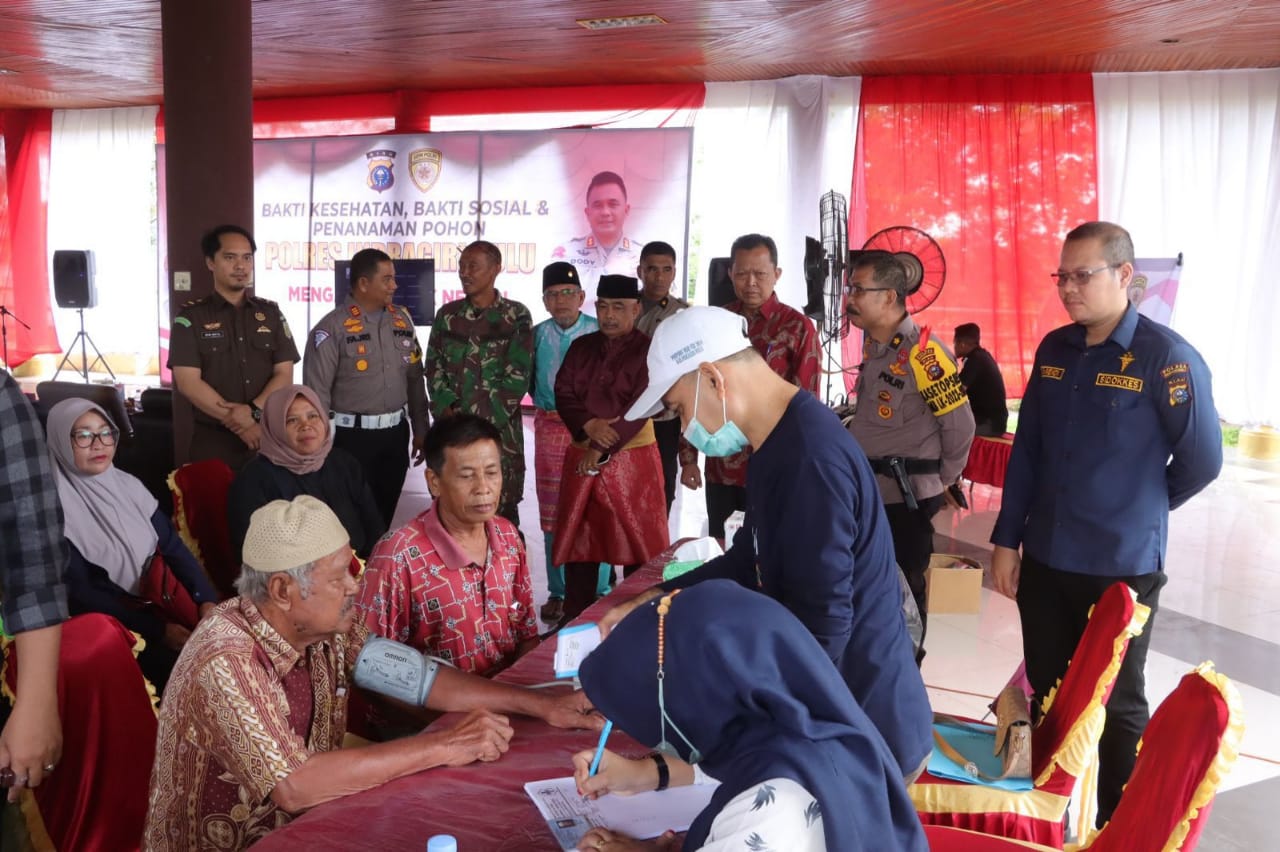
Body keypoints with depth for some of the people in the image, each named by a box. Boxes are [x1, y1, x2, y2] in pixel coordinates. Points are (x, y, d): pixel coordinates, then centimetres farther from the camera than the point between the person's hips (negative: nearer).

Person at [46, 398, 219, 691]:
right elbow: (79, 594, -13)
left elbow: (173, 546, 5)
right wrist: (158, 630, -19)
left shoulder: (128, 485, 7)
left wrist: (207, 601, -13)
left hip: (163, 606, 6)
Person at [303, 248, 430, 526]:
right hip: (354, 436, -5)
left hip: (396, 433, 5)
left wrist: (420, 430, 13)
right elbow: (317, 392, -12)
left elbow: (415, 379, 12)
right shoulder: (333, 328, -11)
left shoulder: (402, 319, 7)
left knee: (385, 515, 16)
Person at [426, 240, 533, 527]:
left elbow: (518, 376, -7)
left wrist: (478, 417, -11)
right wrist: (449, 410, -8)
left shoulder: (516, 316, 0)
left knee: (502, 511, 2)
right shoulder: (447, 314, 11)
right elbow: (434, 367, 8)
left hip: (500, 429, -3)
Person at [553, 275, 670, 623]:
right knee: (578, 538, 11)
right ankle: (575, 617, 23)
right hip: (580, 456, 5)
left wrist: (601, 450, -18)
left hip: (631, 459, -5)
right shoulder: (581, 347, 9)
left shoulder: (648, 351, -6)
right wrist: (589, 425, -17)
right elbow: (563, 394, 2)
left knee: (637, 539, 1)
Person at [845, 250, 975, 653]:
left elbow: (960, 424, -15)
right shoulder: (873, 346, 7)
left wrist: (944, 481, -3)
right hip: (867, 489, 8)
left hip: (905, 496, -8)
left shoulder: (923, 352, -19)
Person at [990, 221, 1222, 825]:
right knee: (1046, 697, 16)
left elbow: (1202, 461, -7)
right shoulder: (1054, 349, 4)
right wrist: (1007, 539, 5)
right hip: (1044, 560, 5)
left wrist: (1142, 510, 8)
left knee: (1116, 706, 11)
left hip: (1122, 567, -5)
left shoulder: (1167, 358, -14)